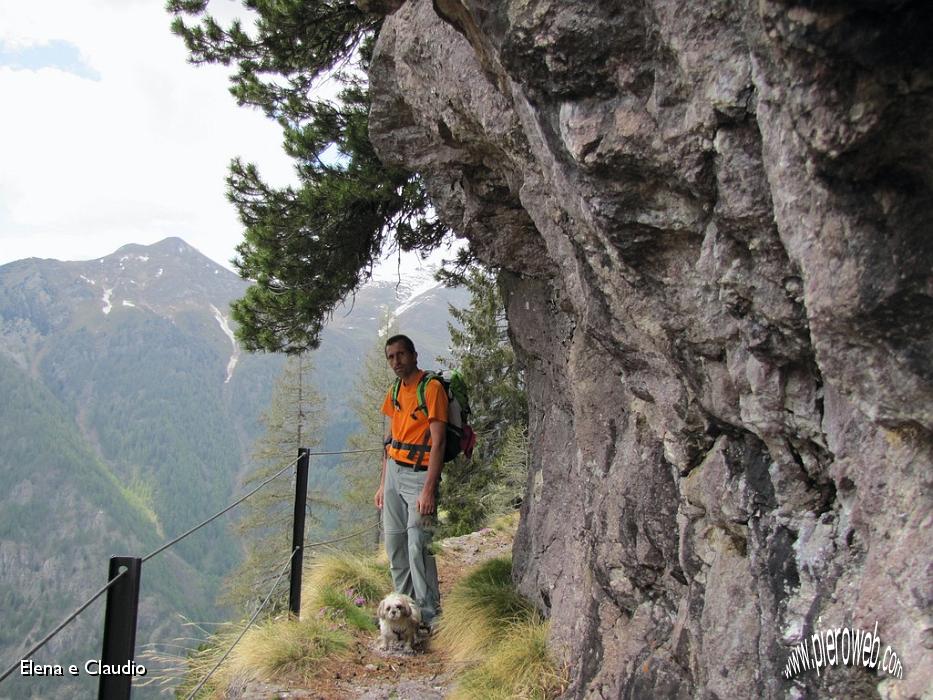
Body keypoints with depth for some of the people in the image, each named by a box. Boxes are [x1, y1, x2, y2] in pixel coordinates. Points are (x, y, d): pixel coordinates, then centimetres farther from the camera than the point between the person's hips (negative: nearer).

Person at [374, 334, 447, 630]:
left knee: (418, 546, -9)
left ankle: (429, 617, 2)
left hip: (419, 473, -8)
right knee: (394, 544, 11)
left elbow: (438, 442, -16)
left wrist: (428, 490, -20)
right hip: (394, 472, 8)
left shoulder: (431, 388, -12)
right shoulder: (394, 392, 12)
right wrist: (383, 484, 15)